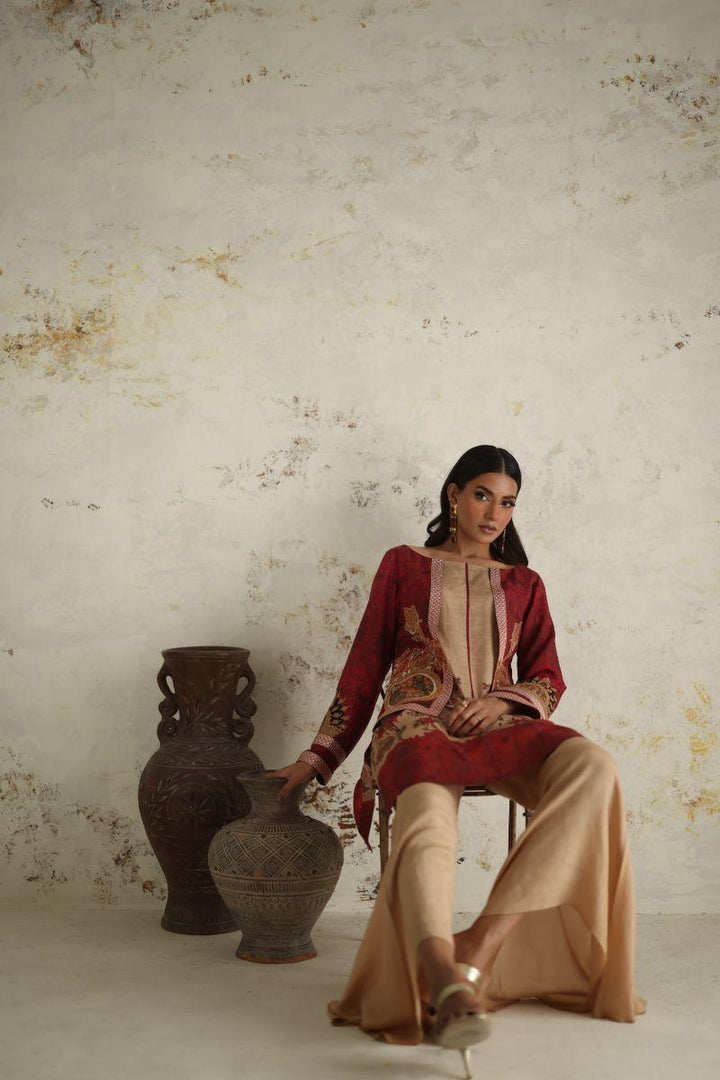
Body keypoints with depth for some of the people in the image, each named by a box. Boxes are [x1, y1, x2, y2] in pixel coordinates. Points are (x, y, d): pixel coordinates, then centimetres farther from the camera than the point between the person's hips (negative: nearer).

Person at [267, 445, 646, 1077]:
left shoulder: (524, 584, 25)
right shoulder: (404, 566, 19)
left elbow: (548, 680, 19)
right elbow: (364, 668, 18)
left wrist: (503, 700, -4)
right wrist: (318, 758, 14)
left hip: (498, 728, 3)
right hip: (418, 725, -2)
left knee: (593, 768, -33)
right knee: (428, 825, -39)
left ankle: (481, 944, -40)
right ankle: (450, 986, -66)